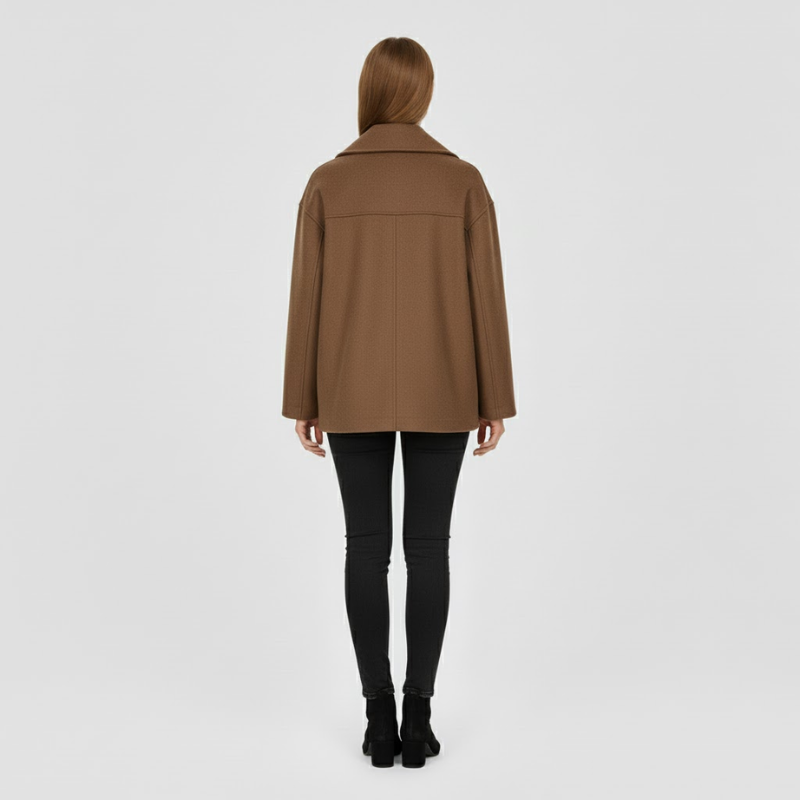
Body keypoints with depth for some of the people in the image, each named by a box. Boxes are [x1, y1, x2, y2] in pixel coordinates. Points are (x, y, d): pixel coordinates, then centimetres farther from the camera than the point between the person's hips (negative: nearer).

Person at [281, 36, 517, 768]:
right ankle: (418, 717, 8)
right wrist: (495, 400, 2)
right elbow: (486, 296, -4)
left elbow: (308, 297, -3)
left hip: (354, 391, 0)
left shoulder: (328, 183, -3)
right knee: (429, 546, 6)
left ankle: (380, 718, 9)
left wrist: (301, 400, 5)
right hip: (439, 391, 0)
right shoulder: (463, 181, -3)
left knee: (367, 546, 6)